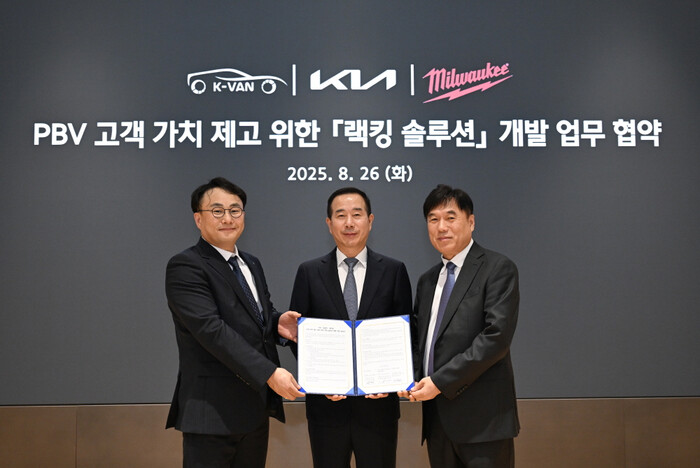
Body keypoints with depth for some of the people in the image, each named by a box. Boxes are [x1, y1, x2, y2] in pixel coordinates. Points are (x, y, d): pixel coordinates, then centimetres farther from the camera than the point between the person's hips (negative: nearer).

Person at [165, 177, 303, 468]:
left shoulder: (252, 264, 15)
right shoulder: (185, 267, -11)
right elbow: (211, 329, -21)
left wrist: (278, 321, -2)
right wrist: (269, 373, -26)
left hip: (257, 407, 8)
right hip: (213, 411, -7)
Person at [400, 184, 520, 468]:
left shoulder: (498, 269, -5)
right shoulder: (427, 281, 17)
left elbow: (496, 336, -15)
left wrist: (441, 381, -16)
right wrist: (409, 376, 0)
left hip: (482, 418, -6)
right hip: (438, 419, 6)